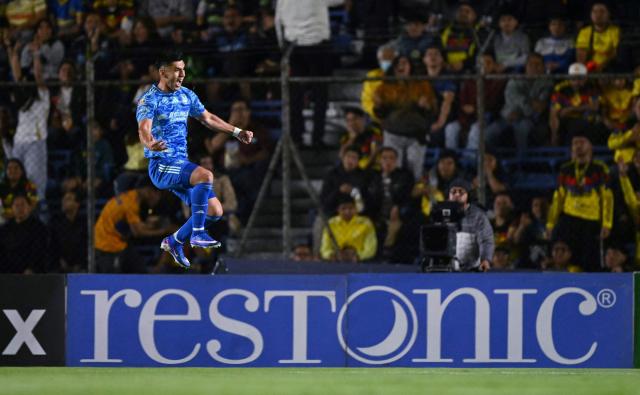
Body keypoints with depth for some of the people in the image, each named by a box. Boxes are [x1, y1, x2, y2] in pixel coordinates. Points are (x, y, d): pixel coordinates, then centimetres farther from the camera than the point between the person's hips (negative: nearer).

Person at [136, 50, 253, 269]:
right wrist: (150, 143, -51)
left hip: (181, 165, 8)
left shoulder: (186, 95, 10)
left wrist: (236, 132, 21)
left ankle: (175, 241, 22)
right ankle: (197, 234, -27)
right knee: (204, 175, -32)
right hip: (161, 166, -8)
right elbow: (144, 129, -29)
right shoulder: (149, 100, -12)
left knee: (214, 211, 2)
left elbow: (208, 118, 25)